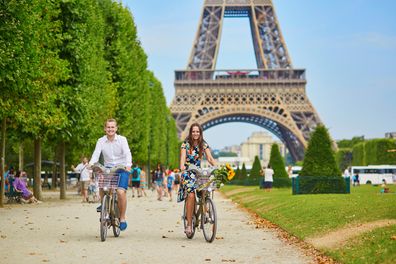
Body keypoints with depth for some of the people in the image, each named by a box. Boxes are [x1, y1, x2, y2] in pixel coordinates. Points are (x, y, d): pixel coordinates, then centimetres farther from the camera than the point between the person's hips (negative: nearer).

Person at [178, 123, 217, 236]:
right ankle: (189, 225, -18)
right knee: (191, 195, -22)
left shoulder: (204, 145, 7)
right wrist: (182, 166, -39)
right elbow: (183, 157, -17)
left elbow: (210, 158, -3)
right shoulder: (185, 144, -2)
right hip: (188, 173, -4)